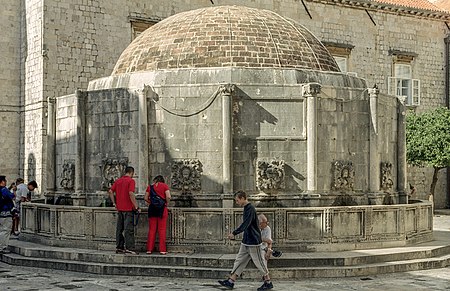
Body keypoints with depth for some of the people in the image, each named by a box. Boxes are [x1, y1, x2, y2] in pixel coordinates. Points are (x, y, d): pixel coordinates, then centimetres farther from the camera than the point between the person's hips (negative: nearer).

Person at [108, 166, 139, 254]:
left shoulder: (118, 180, 11)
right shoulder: (131, 181, -10)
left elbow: (111, 191, 8)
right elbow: (131, 194, -20)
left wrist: (114, 203, 12)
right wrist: (136, 206, -16)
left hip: (119, 208, 7)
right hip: (128, 208, -7)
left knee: (119, 228, 11)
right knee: (129, 229, -6)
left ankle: (119, 247, 15)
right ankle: (129, 248, -7)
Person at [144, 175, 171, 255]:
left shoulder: (150, 186, 9)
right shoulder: (164, 186, 1)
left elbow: (145, 198, 6)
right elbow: (168, 197, -9)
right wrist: (167, 203, 7)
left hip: (152, 209, 2)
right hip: (162, 209, -2)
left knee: (152, 229, 6)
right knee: (162, 230, 1)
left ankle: (149, 249, 5)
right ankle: (162, 250, 0)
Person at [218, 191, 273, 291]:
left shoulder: (250, 209, -18)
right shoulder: (246, 208, 12)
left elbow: (245, 224, -27)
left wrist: (234, 233, -29)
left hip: (254, 242, -10)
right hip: (246, 241, 10)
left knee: (259, 262, 0)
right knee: (239, 260, 8)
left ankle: (268, 283, 12)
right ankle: (230, 282, 9)